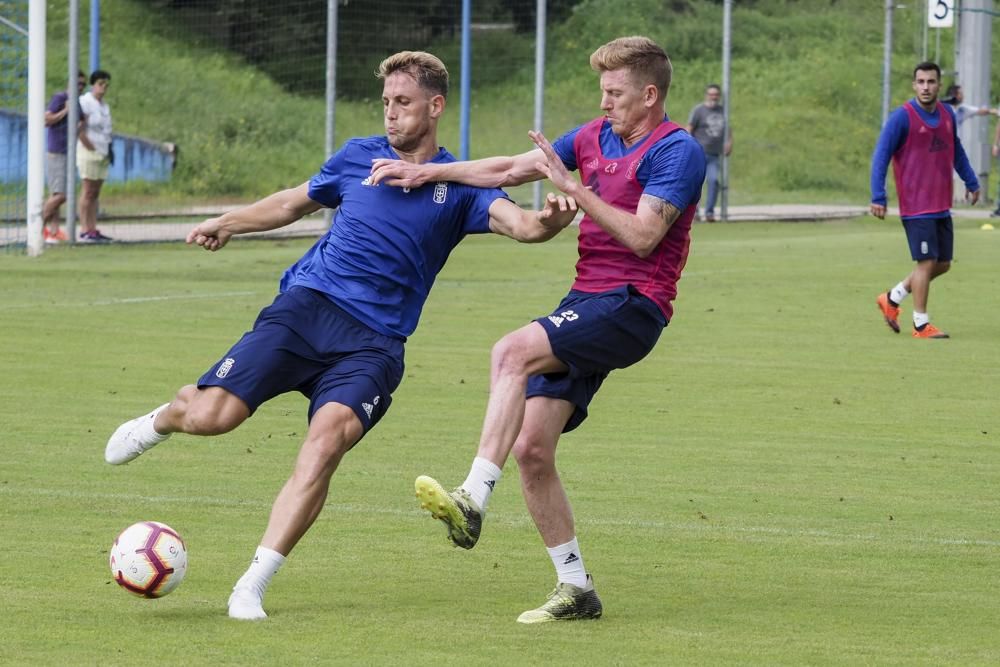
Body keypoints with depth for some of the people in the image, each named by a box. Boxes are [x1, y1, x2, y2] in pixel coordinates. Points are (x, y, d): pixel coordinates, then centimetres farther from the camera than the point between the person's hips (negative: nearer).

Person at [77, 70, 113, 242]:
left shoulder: (104, 106, 18)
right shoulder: (85, 102, -8)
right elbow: (79, 128, -17)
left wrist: (109, 151, 12)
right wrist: (89, 146, -17)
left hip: (103, 154, 8)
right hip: (89, 152, -8)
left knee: (95, 193, 7)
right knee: (87, 192, -9)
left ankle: (93, 230, 7)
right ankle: (85, 230, -10)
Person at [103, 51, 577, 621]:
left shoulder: (458, 186, 6)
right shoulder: (359, 157, 13)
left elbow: (518, 223, -12)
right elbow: (296, 201, 30)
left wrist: (548, 221, -34)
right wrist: (228, 224, 27)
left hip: (374, 343, -1)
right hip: (308, 305, 2)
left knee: (329, 439, -28)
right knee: (211, 415, -16)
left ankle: (253, 588, -23)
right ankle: (160, 421, 25)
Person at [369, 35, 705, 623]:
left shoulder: (677, 151, -8)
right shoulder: (596, 137, 16)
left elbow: (643, 237, -17)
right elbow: (509, 170, 23)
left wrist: (572, 186, -17)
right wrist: (429, 172, 18)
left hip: (632, 306, -8)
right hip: (586, 304, 8)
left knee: (513, 352, -31)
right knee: (531, 448, -3)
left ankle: (473, 501, -37)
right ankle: (576, 590, 5)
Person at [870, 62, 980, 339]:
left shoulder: (947, 115, 9)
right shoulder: (902, 117, -11)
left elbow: (956, 151, 25)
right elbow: (881, 156, -11)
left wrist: (971, 182, 25)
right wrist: (878, 197, -17)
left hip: (942, 206, 7)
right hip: (916, 208, -7)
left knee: (942, 264, 10)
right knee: (927, 262, -8)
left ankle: (892, 299, 26)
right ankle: (921, 325, 4)